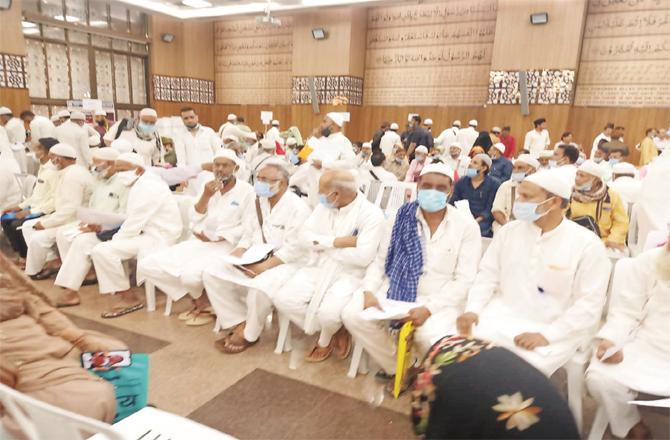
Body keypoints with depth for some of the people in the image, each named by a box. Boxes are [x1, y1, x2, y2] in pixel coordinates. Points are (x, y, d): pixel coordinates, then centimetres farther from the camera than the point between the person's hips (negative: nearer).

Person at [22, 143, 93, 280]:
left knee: (38, 237, -22)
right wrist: (46, 220, 5)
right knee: (28, 226, 10)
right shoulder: (69, 172, 11)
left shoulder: (73, 175, -22)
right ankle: (52, 260, 3)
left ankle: (34, 270, 5)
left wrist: (45, 223, -19)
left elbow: (71, 209, -28)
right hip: (66, 217, 11)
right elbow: (64, 203, 15)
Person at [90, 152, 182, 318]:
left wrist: (115, 240, -8)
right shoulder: (141, 185, 13)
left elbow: (135, 223, -21)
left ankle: (129, 298, -8)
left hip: (155, 239, -11)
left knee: (102, 251, -18)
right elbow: (132, 220, 14)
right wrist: (115, 238, 2)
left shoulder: (147, 188, -19)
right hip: (148, 233, 11)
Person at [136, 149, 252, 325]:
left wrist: (216, 238, -14)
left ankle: (205, 303, 2)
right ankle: (199, 298, 4)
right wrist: (205, 196, -10)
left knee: (191, 275, -34)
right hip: (198, 242, 7)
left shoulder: (247, 190, -6)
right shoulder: (208, 186, 10)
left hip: (226, 246, -6)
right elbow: (194, 220, 6)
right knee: (147, 265, -6)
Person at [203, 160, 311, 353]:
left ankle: (249, 334, -7)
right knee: (212, 273, -9)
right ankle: (239, 324, -2)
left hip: (285, 263, -7)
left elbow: (294, 249, -19)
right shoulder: (257, 203, 11)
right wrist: (237, 254, -9)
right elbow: (247, 237, 12)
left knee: (260, 287, -36)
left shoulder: (297, 207, -13)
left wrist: (265, 266, -25)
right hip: (253, 259, 7)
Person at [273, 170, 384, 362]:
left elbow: (363, 257, -24)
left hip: (351, 275, -6)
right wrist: (336, 242, -17)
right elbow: (305, 236, -1)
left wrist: (324, 246, -13)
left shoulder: (371, 214, -15)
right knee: (284, 299, -14)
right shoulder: (324, 206, 5)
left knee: (328, 312, -32)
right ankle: (336, 331, 5)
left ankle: (325, 340, 8)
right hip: (320, 268, 6)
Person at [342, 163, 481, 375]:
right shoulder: (401, 218, 3)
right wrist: (369, 291, -12)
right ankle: (394, 369, 7)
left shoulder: (467, 226, -4)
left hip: (441, 300, -3)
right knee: (353, 315, -18)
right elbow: (380, 261, 7)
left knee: (429, 337, -33)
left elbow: (464, 280, -8)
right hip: (395, 290, 3)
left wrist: (429, 308, -21)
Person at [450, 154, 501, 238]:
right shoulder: (461, 182, 14)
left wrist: (477, 220, -21)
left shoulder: (494, 184, 2)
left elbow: (491, 208, -6)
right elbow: (453, 203, 9)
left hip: (483, 221, -2)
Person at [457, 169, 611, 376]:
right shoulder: (508, 231, 5)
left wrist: (546, 335, -19)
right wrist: (473, 309, -11)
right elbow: (488, 274, 6)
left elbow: (589, 303, -11)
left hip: (554, 331, -3)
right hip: (501, 318, 3)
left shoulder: (588, 245, -7)